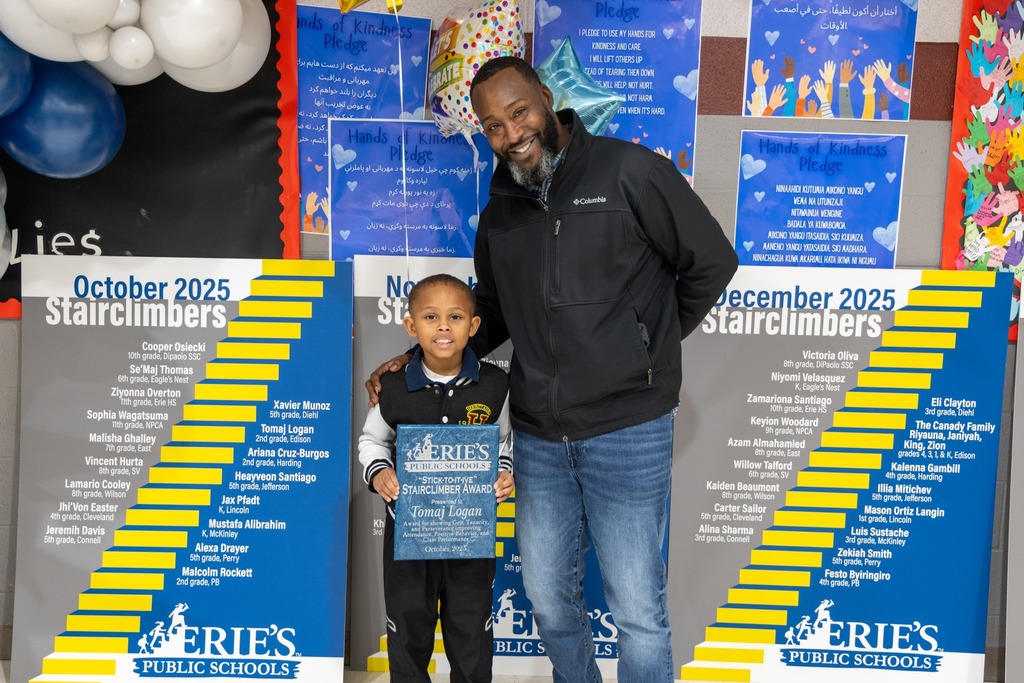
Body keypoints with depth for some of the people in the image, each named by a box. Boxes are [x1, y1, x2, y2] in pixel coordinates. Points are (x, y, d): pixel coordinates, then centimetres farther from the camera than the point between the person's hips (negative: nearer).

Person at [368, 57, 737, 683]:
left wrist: (654, 343, 3)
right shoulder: (500, 213, 10)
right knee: (550, 597, 17)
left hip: (627, 433, -5)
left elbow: (713, 260, -1)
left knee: (638, 611, 3)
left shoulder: (630, 172, -7)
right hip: (539, 438, 5)